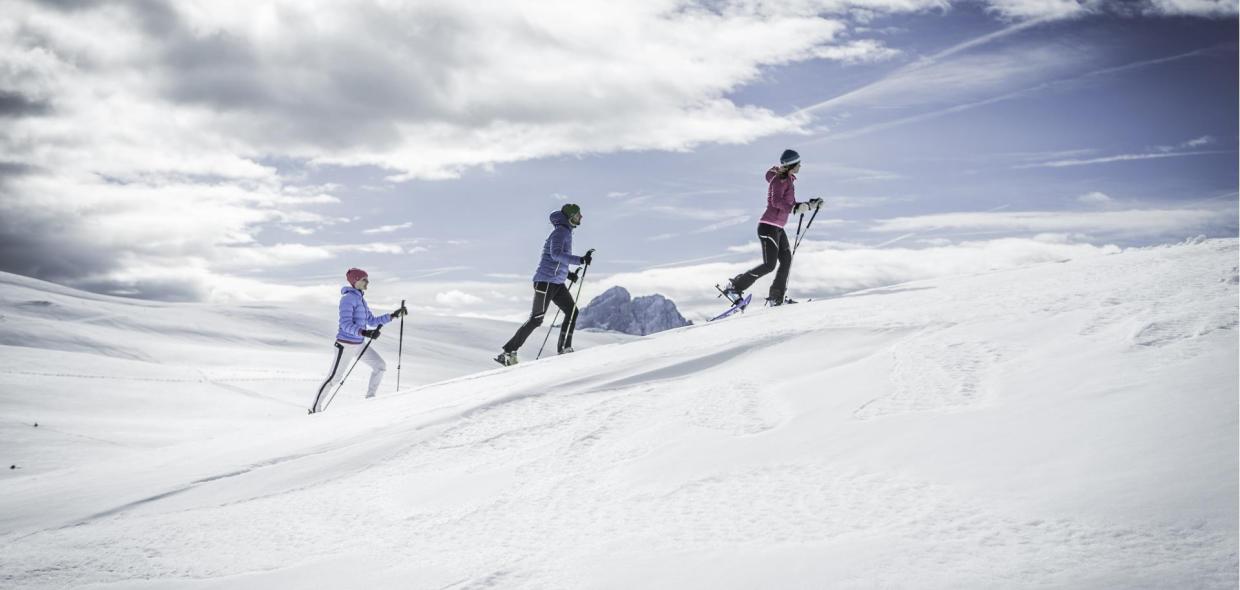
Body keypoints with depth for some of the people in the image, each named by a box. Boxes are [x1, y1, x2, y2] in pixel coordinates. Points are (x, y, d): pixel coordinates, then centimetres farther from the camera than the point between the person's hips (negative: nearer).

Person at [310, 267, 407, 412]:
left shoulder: (360, 299, 13)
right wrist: (364, 333, -37)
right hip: (346, 344, -9)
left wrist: (393, 315, 13)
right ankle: (316, 410, 5)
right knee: (334, 379, -4)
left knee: (381, 366, 3)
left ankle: (370, 399, 12)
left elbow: (372, 321, 18)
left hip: (359, 345, 9)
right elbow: (346, 325, -24)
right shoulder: (348, 298, -15)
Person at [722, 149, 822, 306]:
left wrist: (811, 204, 18)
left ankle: (776, 298, 11)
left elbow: (791, 205, 22)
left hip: (778, 228, 10)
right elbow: (776, 202, -26)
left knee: (786, 261, 6)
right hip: (768, 227, -10)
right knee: (769, 265, -13)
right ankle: (734, 286, -6)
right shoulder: (779, 179, -13)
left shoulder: (788, 180, 16)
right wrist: (794, 208, -34)